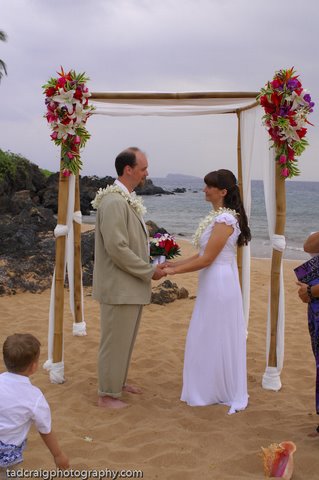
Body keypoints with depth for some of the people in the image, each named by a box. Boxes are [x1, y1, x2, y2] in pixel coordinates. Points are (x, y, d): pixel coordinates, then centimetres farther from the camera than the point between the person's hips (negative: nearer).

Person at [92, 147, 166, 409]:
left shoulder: (128, 200, 11)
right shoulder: (114, 202, -20)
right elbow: (116, 248, -24)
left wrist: (151, 262, 8)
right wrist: (149, 271, -17)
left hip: (132, 286, 10)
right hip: (119, 287, -10)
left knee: (126, 338, 21)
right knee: (115, 341, 2)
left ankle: (118, 381, 37)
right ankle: (107, 394, 16)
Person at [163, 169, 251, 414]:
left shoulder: (225, 220, -18)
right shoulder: (218, 216, 11)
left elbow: (206, 259, -20)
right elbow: (204, 255, 11)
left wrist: (174, 271, -14)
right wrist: (175, 263, 6)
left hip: (219, 284, -9)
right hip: (212, 283, 9)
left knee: (217, 338, 3)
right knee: (210, 338, 16)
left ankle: (224, 394, 18)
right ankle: (211, 389, 29)